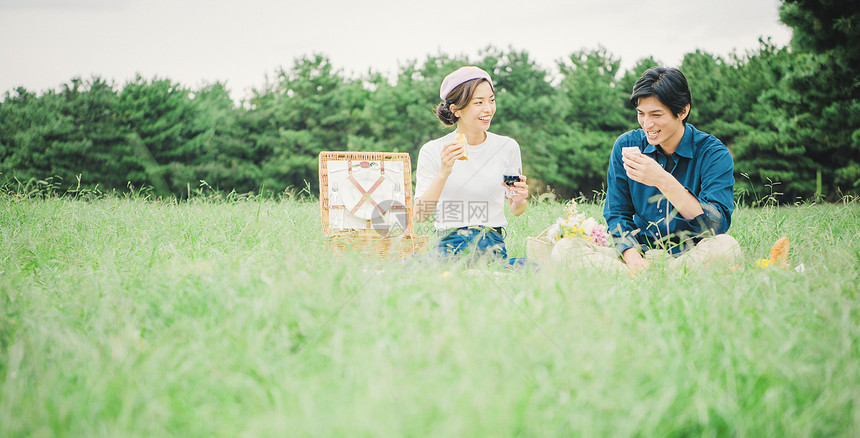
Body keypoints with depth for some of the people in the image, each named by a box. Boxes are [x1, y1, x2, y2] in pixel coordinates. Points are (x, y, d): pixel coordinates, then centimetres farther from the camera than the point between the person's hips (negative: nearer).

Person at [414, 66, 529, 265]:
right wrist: (443, 173, -20)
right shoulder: (432, 151, 0)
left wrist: (519, 201, -9)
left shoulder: (508, 148, 6)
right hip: (449, 247, -2)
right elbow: (420, 215, -7)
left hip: (495, 247, 2)